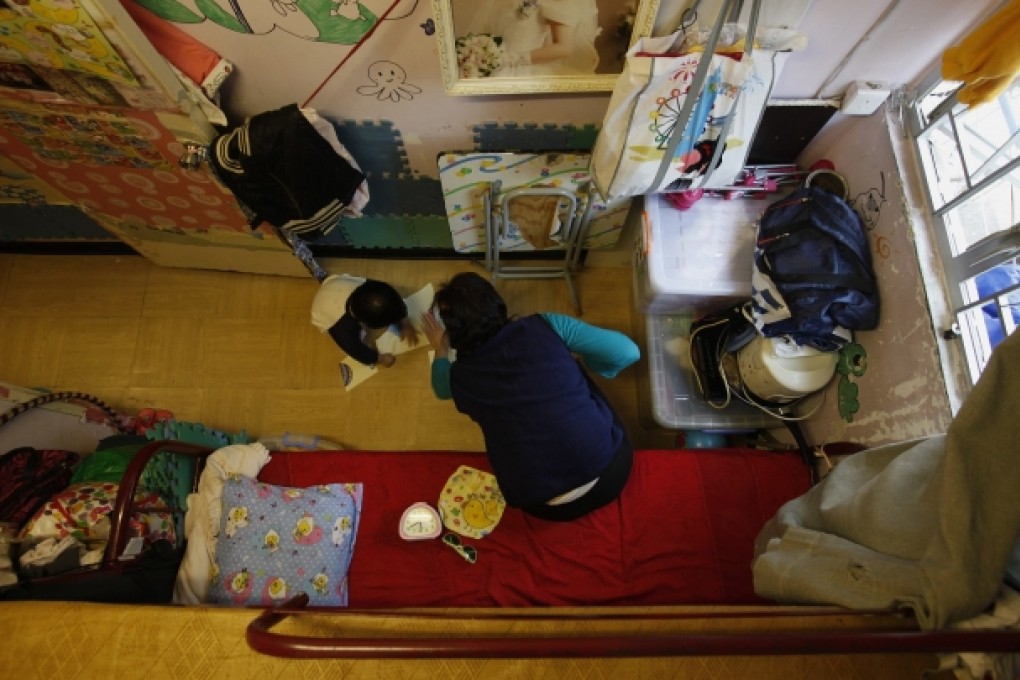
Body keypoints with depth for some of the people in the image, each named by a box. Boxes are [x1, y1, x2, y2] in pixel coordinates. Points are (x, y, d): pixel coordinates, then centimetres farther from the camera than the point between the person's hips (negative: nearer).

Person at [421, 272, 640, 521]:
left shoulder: (460, 376, -1)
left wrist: (441, 349, 41)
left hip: (547, 508, 1)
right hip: (611, 469, 0)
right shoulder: (544, 326, -8)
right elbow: (628, 352, -5)